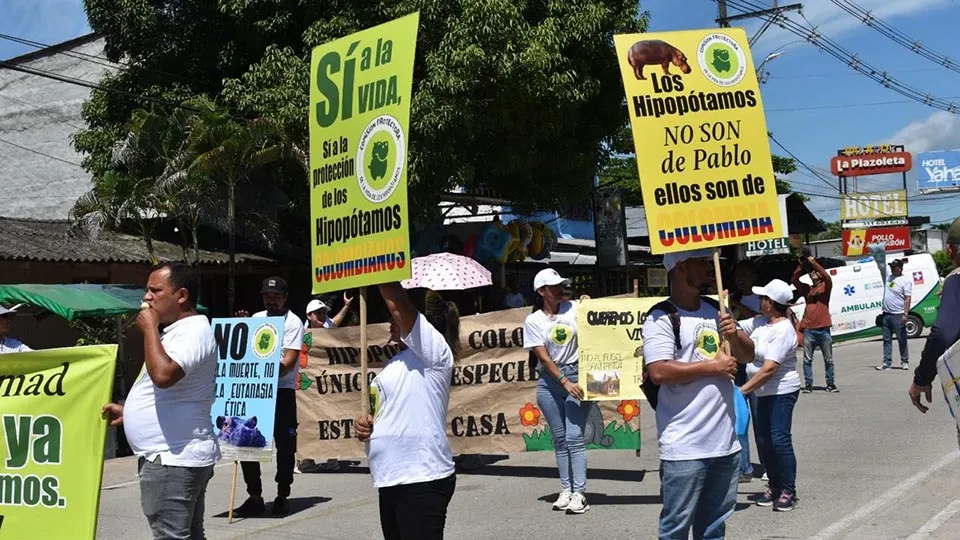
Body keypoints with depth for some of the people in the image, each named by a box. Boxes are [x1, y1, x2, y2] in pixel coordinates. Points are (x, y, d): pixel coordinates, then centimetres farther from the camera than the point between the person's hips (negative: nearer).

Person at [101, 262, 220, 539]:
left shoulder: (194, 331, -16)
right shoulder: (179, 330, 18)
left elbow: (163, 375, -33)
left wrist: (150, 328, -20)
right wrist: (128, 410, 18)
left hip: (173, 458, -11)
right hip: (172, 456, 11)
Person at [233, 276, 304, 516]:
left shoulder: (293, 322, -5)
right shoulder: (256, 318, 12)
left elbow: (289, 360, -14)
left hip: (282, 391, -5)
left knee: (284, 446, 0)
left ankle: (282, 496, 12)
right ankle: (254, 496, 13)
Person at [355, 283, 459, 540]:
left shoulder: (434, 351, -7)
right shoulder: (397, 363, 19)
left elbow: (397, 302, -16)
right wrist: (365, 423, 7)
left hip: (423, 480, -10)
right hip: (391, 481, 10)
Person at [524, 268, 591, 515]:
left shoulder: (573, 308, 3)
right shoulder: (533, 321, 0)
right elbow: (544, 358, -6)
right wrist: (564, 382, -14)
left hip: (575, 375, -1)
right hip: (550, 381, 1)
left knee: (574, 436, -7)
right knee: (559, 439, 7)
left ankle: (579, 493, -6)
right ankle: (566, 489, 14)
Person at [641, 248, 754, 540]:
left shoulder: (715, 310, 13)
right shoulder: (661, 318, -11)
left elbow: (748, 354, 18)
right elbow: (659, 371, -22)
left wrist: (734, 335, -4)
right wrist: (713, 366, -15)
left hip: (725, 442, 7)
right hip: (685, 449, -7)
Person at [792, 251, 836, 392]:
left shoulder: (825, 287, 5)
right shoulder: (807, 289, 14)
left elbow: (828, 277, -15)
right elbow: (794, 279, 3)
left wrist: (814, 263, -14)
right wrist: (800, 265, -4)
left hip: (823, 329, -2)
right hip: (809, 329, 2)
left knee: (828, 359, 5)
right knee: (807, 359, 1)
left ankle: (831, 384, 13)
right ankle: (808, 385, 5)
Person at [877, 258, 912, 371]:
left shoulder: (906, 281, -8)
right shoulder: (888, 277, 10)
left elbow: (907, 299, -13)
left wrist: (905, 314, -20)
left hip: (898, 315, -6)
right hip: (886, 314, 6)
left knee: (902, 339, 3)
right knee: (887, 339, 5)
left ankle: (905, 362, 12)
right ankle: (887, 363, 6)